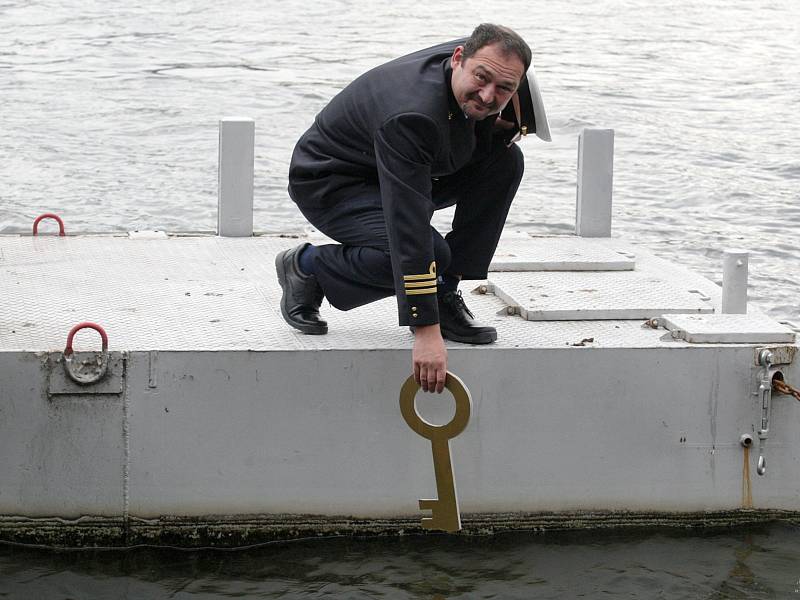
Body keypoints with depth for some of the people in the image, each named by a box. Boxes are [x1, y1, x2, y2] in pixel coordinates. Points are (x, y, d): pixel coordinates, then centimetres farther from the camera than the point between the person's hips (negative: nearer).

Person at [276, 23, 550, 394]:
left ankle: (443, 297, -4)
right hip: (330, 182, -8)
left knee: (506, 161, -10)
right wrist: (426, 331, -45)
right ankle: (307, 266, -5)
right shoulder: (412, 116, -40)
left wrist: (508, 123, -19)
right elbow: (408, 228, -43)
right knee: (430, 252, -31)